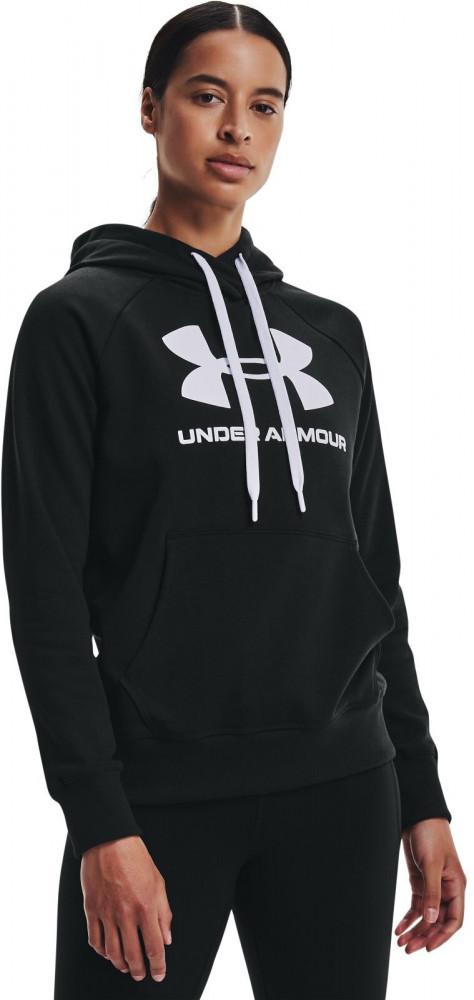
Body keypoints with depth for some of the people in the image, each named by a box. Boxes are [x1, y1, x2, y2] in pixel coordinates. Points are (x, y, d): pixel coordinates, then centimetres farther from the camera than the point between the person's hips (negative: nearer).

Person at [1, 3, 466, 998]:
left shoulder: (331, 332, 14)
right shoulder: (81, 316, 0)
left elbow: (373, 575, 15)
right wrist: (98, 820, -14)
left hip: (340, 786, 4)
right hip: (162, 792, -4)